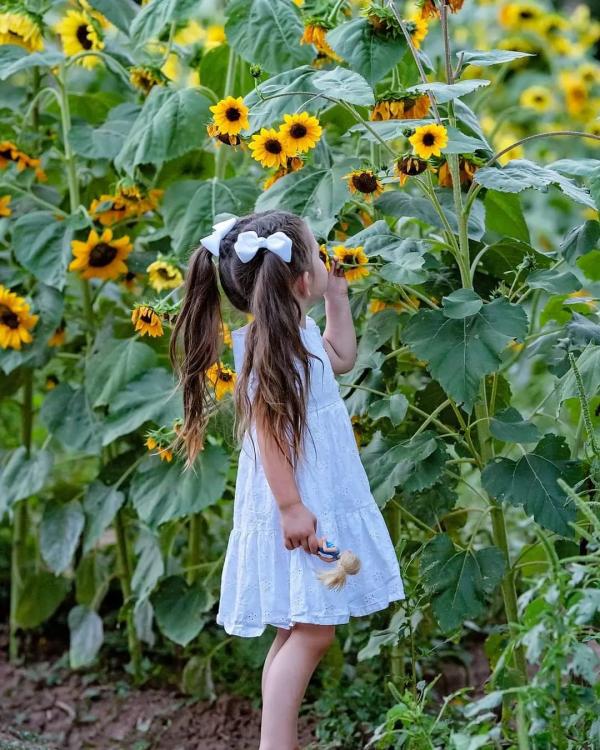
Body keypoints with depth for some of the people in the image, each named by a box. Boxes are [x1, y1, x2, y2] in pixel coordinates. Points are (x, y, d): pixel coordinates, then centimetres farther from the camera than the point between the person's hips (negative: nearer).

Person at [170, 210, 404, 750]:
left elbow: (342, 359, 32)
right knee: (310, 632, -10)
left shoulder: (299, 334, 11)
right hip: (298, 508, -10)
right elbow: (267, 430, -23)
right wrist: (290, 505, -26)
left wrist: (337, 298, 25)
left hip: (319, 502, 10)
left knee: (298, 633, 12)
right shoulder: (268, 343, -18)